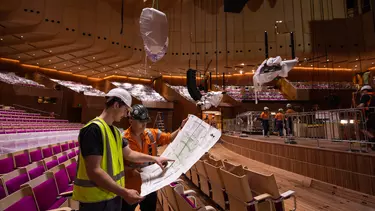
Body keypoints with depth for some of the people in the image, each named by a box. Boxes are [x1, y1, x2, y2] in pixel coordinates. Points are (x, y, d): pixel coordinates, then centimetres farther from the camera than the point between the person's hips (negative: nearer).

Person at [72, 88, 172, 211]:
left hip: (113, 195, 8)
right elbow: (94, 171, -27)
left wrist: (154, 158, 9)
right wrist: (124, 192, -27)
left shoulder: (115, 131, 7)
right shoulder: (93, 129, -23)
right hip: (97, 200, -8)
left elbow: (129, 154, 15)